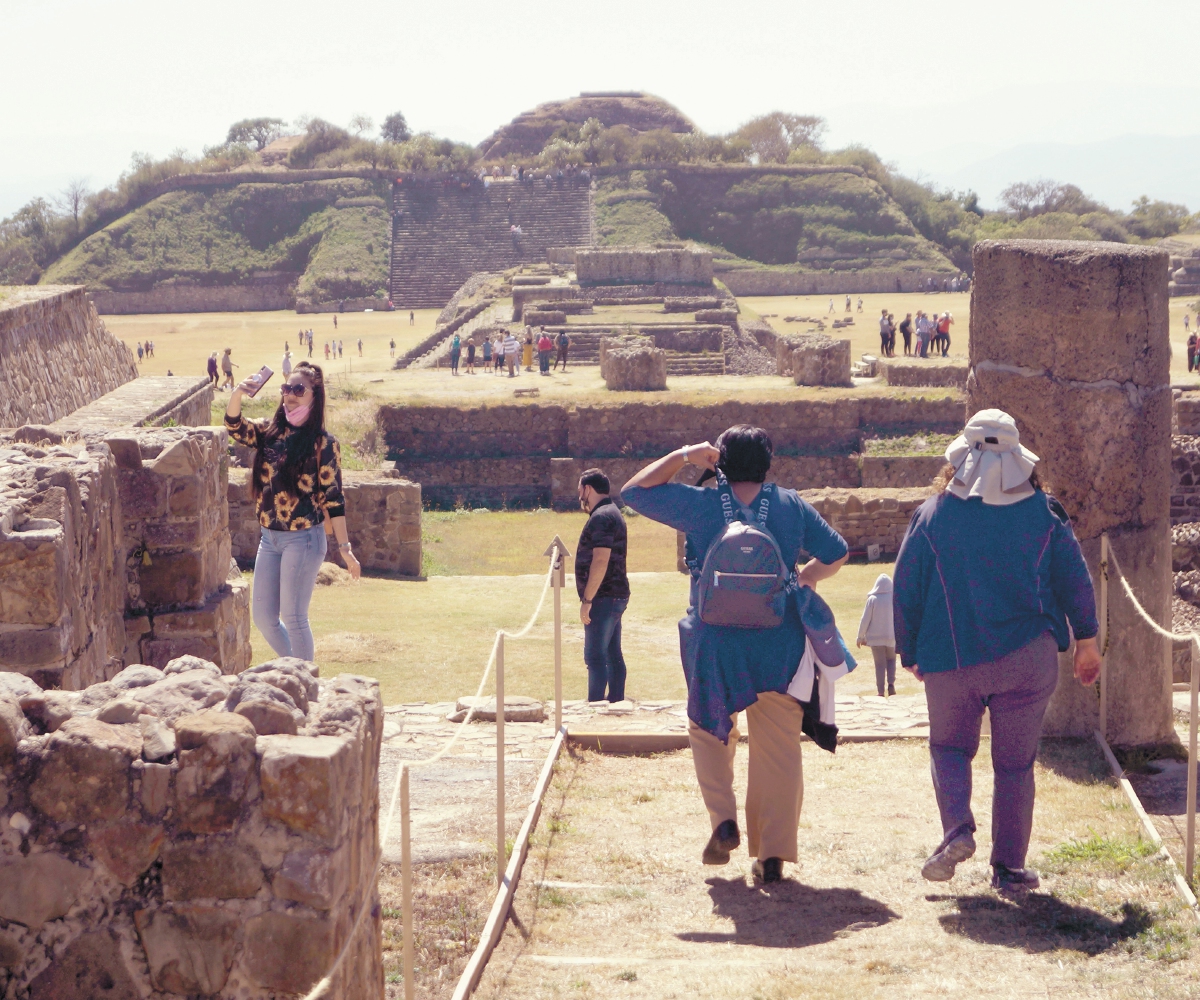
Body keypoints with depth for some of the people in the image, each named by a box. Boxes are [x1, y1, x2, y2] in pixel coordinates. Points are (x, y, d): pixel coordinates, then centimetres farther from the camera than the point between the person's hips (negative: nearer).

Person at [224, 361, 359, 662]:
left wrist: (345, 547, -10)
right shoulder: (269, 432, 6)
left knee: (293, 618, -2)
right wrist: (238, 392, -28)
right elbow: (234, 426, -9)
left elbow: (333, 498, -8)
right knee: (263, 618, 10)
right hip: (269, 537, 6)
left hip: (303, 539, -6)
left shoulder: (323, 443, -8)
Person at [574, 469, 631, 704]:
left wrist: (587, 600, -23)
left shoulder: (601, 517, -16)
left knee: (595, 657, -9)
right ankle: (616, 701, 15)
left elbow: (601, 560, -24)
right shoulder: (613, 513, 17)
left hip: (603, 598, -10)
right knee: (613, 655, 12)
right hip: (616, 596, 10)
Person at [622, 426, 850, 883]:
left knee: (708, 730, 21)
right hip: (779, 644, 1)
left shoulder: (699, 505, -1)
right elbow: (836, 553, 14)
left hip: (714, 642, -1)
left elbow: (633, 491, 8)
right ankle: (773, 853, 5)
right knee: (779, 747, 7)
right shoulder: (792, 506, 5)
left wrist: (682, 456, 12)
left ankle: (724, 820, 3)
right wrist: (805, 578, 31)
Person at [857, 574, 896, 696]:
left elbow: (865, 620, -7)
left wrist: (860, 637, 3)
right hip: (892, 637, 1)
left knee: (880, 664, 6)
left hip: (876, 638, -1)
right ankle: (891, 683, -1)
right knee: (891, 660, 19)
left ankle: (880, 691, 4)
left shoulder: (872, 599, -9)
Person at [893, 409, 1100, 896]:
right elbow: (1075, 579, 4)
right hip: (1027, 656, 1)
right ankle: (1009, 866, 9)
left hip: (951, 660, 0)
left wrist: (910, 653, 13)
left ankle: (957, 828, -5)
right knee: (1015, 763, 10)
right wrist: (1086, 640, 16)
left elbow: (906, 588, 2)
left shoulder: (932, 514, -1)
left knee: (949, 746, 18)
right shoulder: (1044, 512, 1)